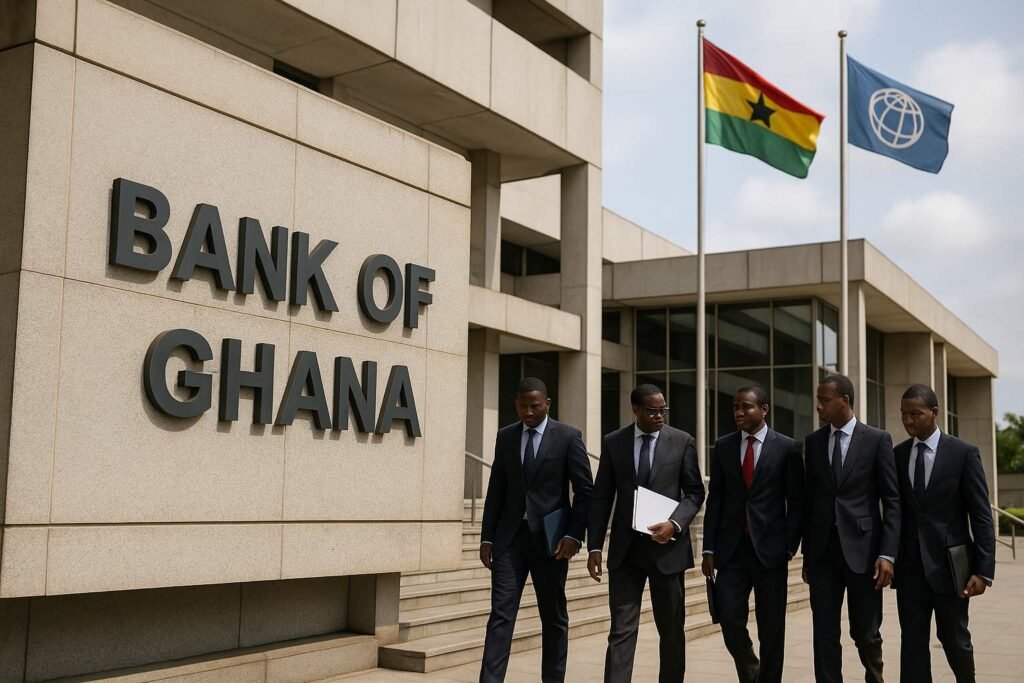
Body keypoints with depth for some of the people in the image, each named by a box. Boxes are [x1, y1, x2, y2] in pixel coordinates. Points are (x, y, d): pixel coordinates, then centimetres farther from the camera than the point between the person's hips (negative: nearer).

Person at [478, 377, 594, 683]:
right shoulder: (505, 436, 8)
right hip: (510, 536, 2)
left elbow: (585, 490, -4)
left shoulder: (568, 437, -3)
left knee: (554, 617, 9)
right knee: (501, 613, -5)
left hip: (549, 537, -2)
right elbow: (496, 490, 10)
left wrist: (574, 534, -12)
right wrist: (487, 537, 6)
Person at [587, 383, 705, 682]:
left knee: (671, 629, 12)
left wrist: (675, 523, -16)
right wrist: (594, 547, -1)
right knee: (621, 630, -4)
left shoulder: (682, 441, 1)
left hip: (667, 547, 0)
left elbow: (695, 492, 2)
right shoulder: (613, 442, 3)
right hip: (625, 549, 0)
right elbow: (601, 498, 4)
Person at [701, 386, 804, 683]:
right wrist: (709, 548, 3)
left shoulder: (787, 447, -1)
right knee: (729, 616, -4)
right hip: (732, 548, 2)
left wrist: (791, 547, -5)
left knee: (771, 626, 3)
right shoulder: (723, 446, 7)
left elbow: (796, 502, 1)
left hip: (770, 548, -2)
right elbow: (715, 499, 7)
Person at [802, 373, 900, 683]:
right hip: (823, 550, 3)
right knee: (824, 633, 2)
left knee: (866, 632, 7)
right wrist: (807, 554, 10)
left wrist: (888, 554, -12)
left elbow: (892, 501, -4)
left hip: (862, 548, -3)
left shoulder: (877, 439, -3)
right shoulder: (813, 442, 8)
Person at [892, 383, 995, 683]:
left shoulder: (964, 453, -4)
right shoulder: (897, 455, 6)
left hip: (948, 563, -2)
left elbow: (981, 516, -6)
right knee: (913, 640, 1)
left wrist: (984, 570, -11)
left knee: (954, 638, 10)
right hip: (910, 565, 3)